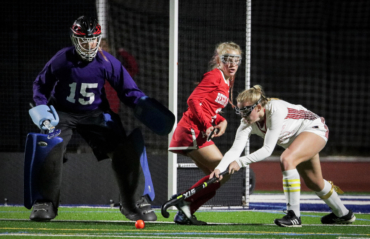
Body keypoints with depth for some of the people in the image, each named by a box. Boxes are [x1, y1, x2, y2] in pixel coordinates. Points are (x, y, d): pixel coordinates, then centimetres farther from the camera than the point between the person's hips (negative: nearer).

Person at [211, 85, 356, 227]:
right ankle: (343, 214, 45)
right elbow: (235, 150, -26)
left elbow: (267, 149, -38)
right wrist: (219, 168, -43)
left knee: (286, 159, -33)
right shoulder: (248, 124, -19)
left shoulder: (275, 110, -39)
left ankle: (294, 215, -30)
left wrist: (240, 162, -42)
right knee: (313, 183, 20)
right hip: (296, 139, 9)